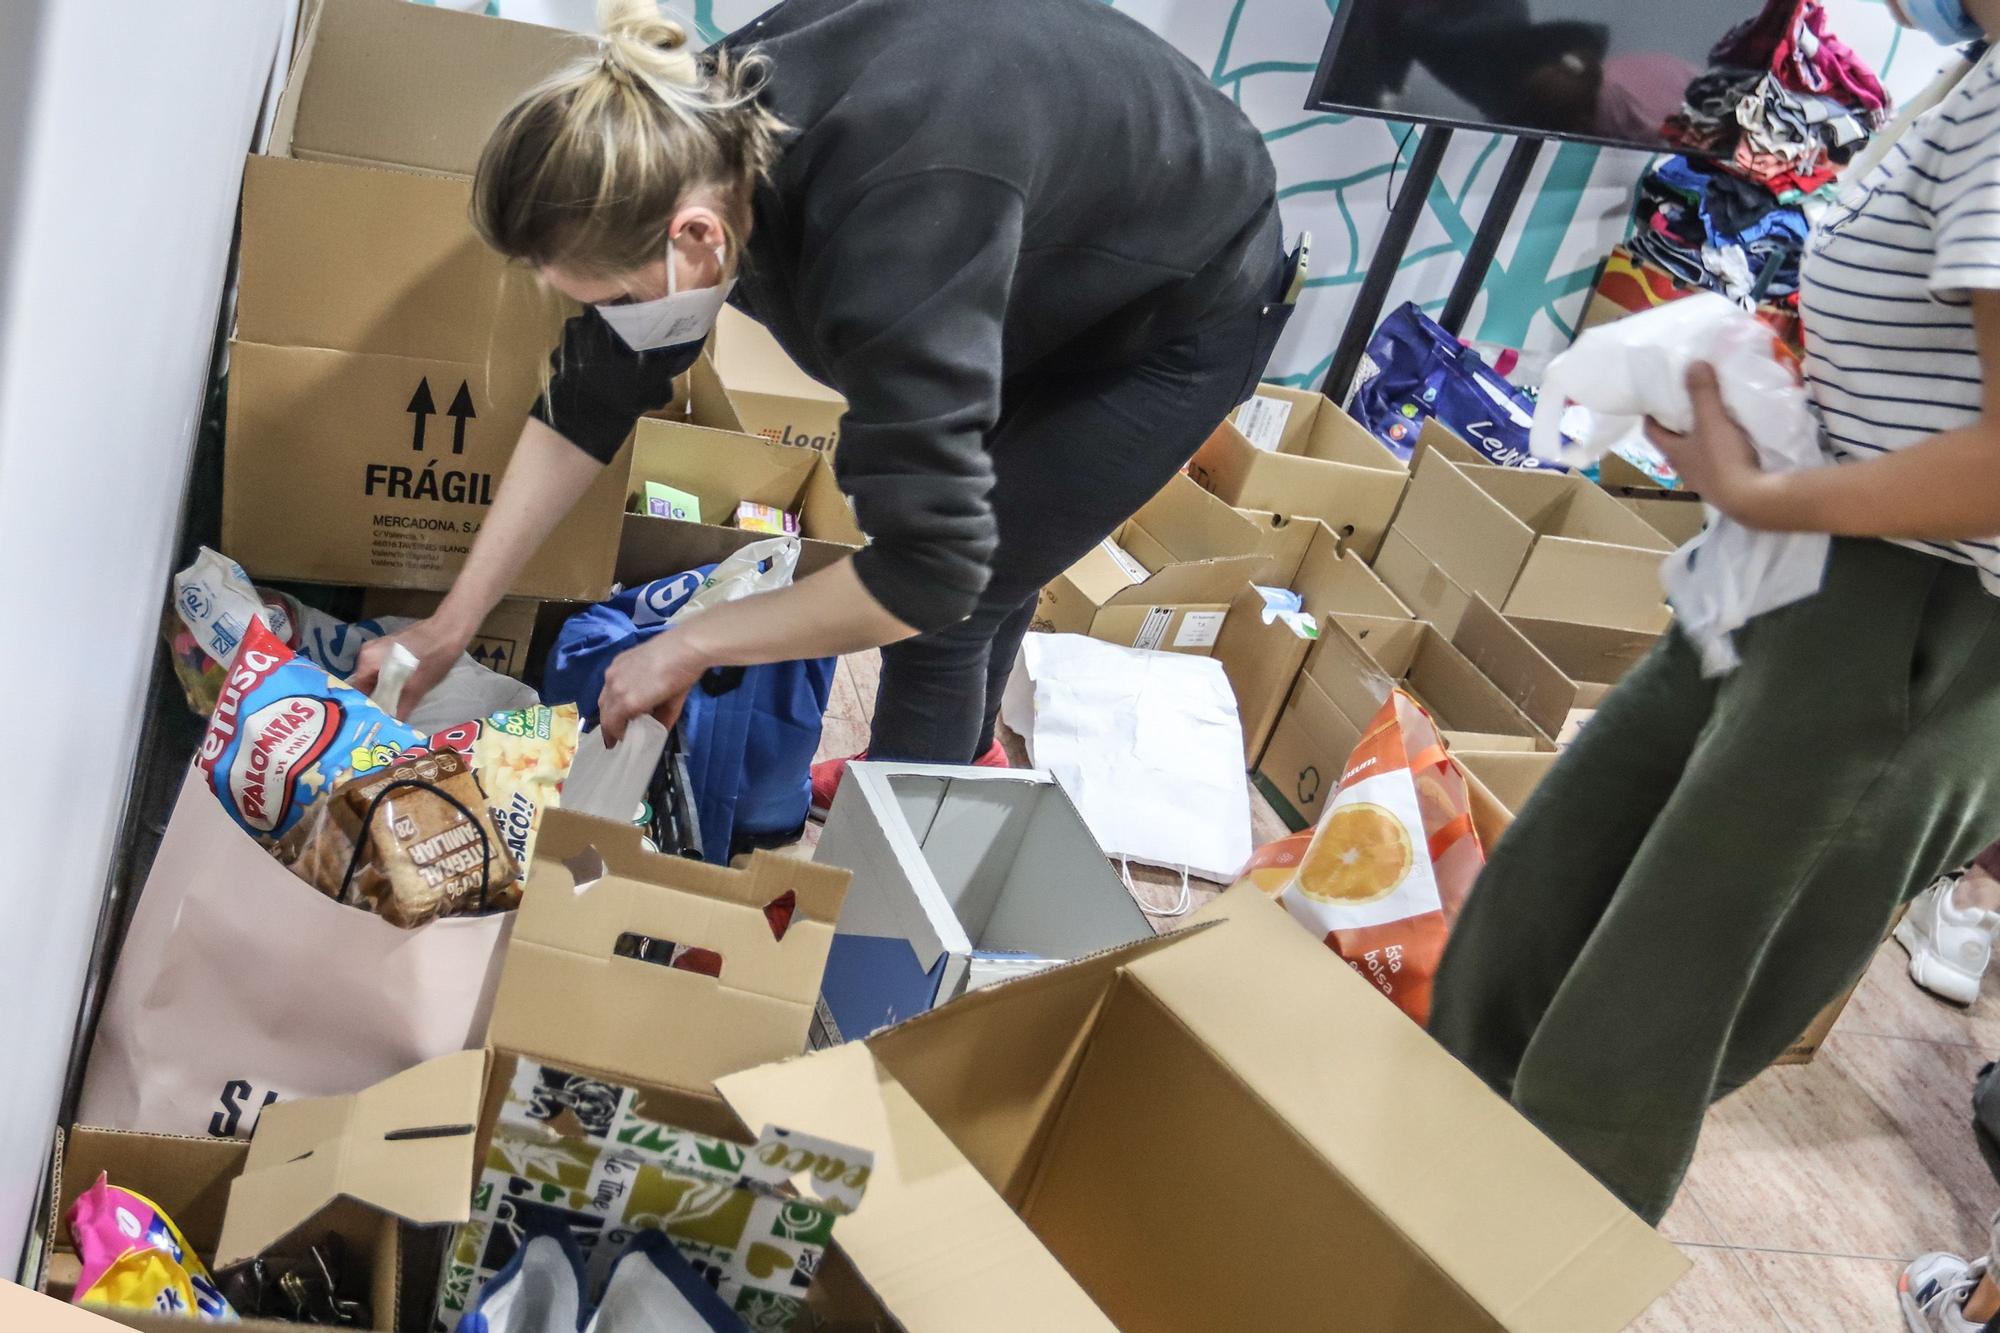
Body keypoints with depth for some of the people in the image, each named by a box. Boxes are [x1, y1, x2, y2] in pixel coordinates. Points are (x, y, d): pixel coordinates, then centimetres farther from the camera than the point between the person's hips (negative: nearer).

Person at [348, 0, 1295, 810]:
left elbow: (926, 572, -38)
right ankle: (961, 760, 47)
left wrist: (692, 642, -25)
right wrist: (452, 622, -3)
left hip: (1185, 305, -7)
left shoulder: (884, 235, -44)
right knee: (963, 510, 21)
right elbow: (587, 401, -7)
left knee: (944, 607, -5)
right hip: (1057, 271, 7)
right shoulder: (696, 141, -19)